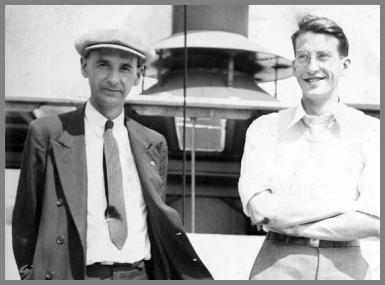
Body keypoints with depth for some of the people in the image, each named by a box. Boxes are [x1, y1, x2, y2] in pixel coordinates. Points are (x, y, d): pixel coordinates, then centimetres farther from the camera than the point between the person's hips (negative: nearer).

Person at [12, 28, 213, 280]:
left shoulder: (154, 144, 8)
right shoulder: (47, 134, 0)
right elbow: (25, 219, 5)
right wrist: (30, 273, 6)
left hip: (139, 275, 3)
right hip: (71, 274, -2)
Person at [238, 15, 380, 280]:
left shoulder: (371, 131, -2)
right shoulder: (265, 129, 2)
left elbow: (374, 221, -12)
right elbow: (259, 209, -12)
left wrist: (287, 223, -11)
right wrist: (347, 202, -13)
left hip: (345, 266, 0)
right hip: (277, 266, 1)